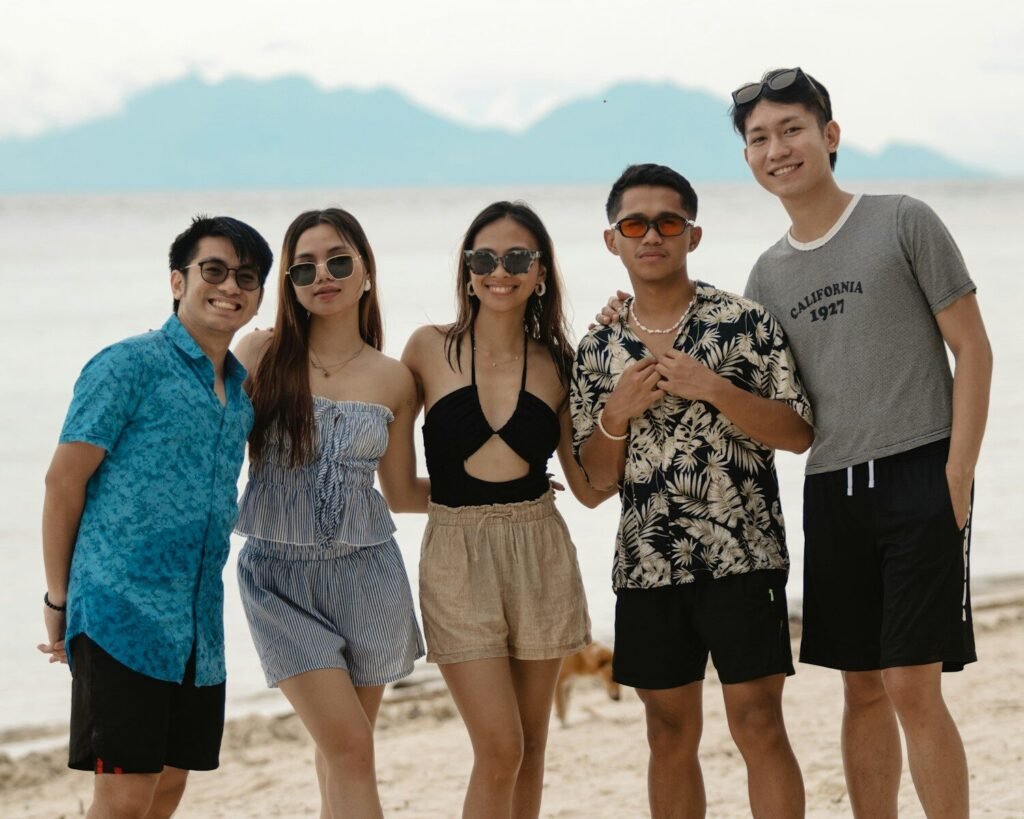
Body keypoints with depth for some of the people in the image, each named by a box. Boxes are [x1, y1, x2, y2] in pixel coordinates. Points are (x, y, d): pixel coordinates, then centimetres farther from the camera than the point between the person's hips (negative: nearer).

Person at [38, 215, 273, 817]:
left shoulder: (243, 389, 15)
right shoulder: (130, 366, -7)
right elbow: (64, 481, -7)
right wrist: (58, 599, -4)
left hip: (199, 629, 7)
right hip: (122, 615, -7)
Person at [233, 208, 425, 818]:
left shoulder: (394, 380, 4)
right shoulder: (262, 355, -3)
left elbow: (403, 491, 11)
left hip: (364, 572, 2)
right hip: (280, 574, -2)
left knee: (342, 751, 7)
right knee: (350, 748, -11)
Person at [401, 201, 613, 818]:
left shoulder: (556, 365, 4)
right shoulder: (430, 350, -2)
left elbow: (590, 488, 3)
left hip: (540, 557, 3)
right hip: (458, 557, -3)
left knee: (530, 747, 9)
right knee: (500, 749, -8)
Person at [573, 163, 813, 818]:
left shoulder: (744, 321, -2)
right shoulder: (599, 351, 9)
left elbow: (798, 433, -7)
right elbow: (595, 476, 11)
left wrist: (711, 387, -18)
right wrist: (618, 412, -8)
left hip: (742, 556, -4)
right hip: (648, 565, 4)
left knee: (758, 725, -5)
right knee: (671, 734, 10)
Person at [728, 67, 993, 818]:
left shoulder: (904, 223, -2)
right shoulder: (769, 275, 13)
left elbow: (972, 350, -2)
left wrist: (958, 477, -11)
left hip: (918, 476, -5)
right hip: (831, 492, 5)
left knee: (913, 686, -10)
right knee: (862, 689, 9)